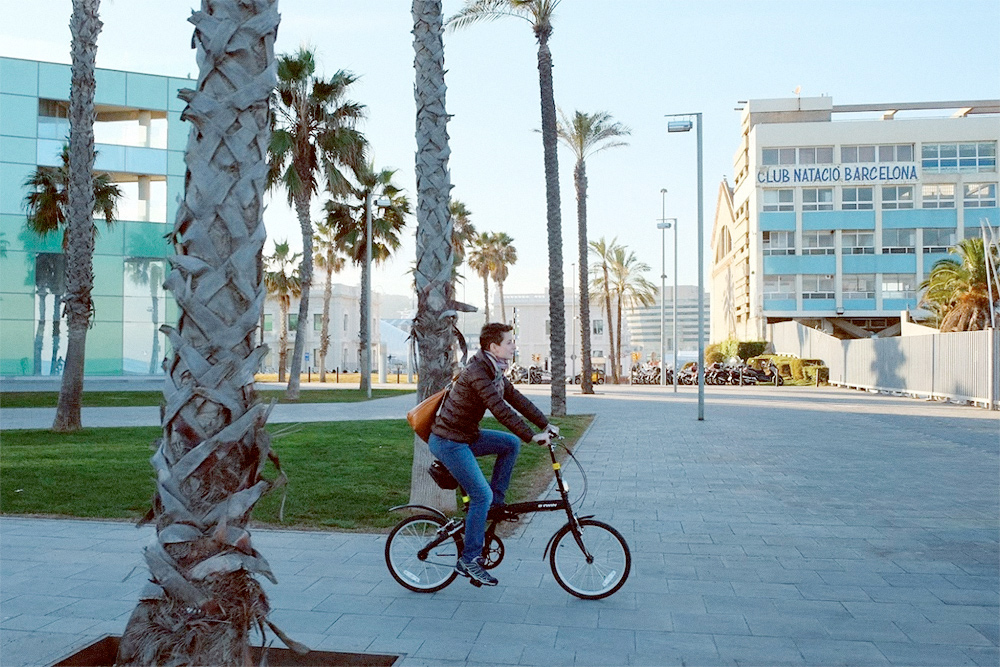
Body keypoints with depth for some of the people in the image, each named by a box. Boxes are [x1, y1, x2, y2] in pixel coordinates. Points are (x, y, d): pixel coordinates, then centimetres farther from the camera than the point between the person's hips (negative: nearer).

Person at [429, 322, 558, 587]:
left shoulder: (495, 371, 8)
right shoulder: (477, 372, -23)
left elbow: (516, 399, 10)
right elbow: (500, 410, -29)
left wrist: (546, 424, 5)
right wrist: (532, 436, -27)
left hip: (466, 436, 9)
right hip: (448, 442, -9)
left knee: (511, 443, 5)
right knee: (481, 495, -12)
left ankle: (495, 504, 11)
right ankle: (469, 560, -2)